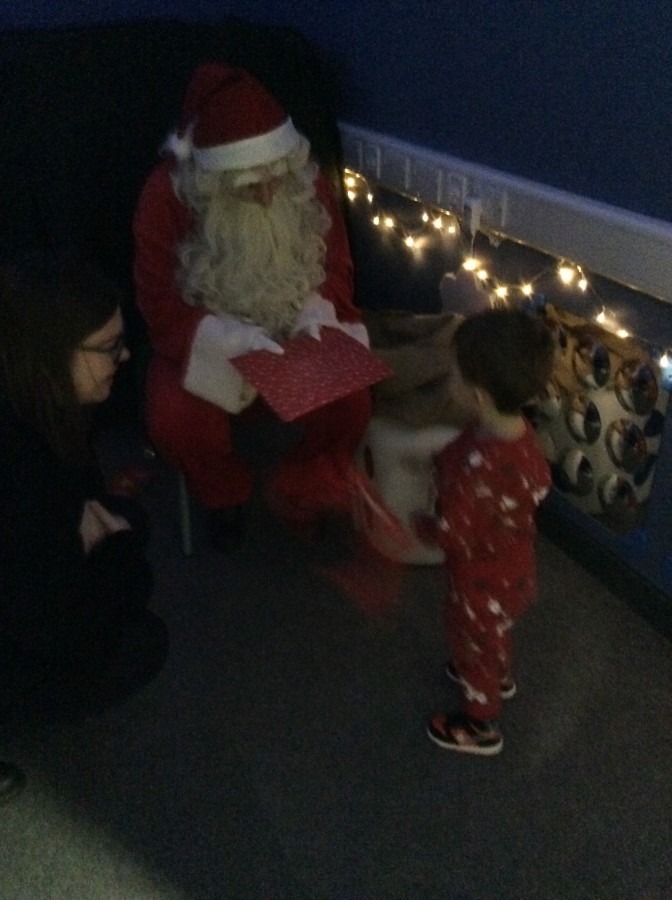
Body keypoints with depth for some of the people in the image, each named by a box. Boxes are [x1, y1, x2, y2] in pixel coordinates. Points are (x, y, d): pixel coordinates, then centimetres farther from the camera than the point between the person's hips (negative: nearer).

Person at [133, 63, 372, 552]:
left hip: (297, 336, 2)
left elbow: (338, 265, 1)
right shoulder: (168, 195, -18)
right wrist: (232, 337, -33)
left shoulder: (308, 182, -10)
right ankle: (225, 493, 7)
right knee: (175, 423, -30)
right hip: (207, 342, -1)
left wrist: (316, 311, -22)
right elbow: (159, 304, -17)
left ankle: (303, 489, 8)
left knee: (350, 403, -25)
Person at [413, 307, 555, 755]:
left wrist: (419, 522, -9)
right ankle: (499, 677, 65)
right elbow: (541, 482, 3)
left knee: (474, 645, 21)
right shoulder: (520, 430, -16)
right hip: (514, 566, 8)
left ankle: (481, 726, 48)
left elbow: (452, 534, -31)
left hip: (484, 581, -8)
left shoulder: (479, 468, -42)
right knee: (491, 635, 36)